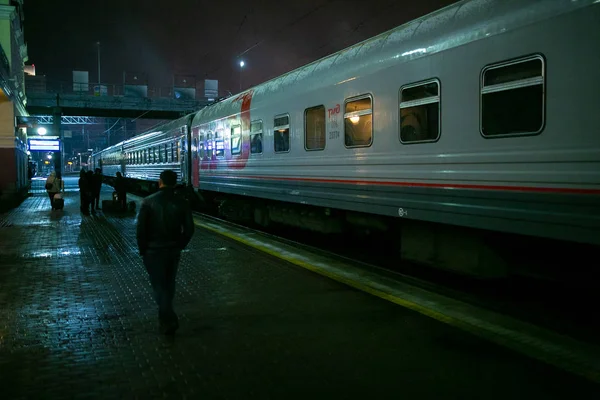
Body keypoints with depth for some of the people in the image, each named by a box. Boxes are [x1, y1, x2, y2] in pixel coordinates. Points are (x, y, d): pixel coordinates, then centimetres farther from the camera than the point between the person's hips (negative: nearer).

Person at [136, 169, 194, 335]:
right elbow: (189, 229, -3)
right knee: (169, 284, 19)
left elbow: (141, 229, -13)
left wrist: (143, 250, 0)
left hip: (153, 251, -3)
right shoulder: (182, 202, -4)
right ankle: (165, 317, 33)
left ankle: (169, 320, -5)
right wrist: (179, 246, 10)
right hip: (174, 251, 3)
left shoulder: (148, 202, -12)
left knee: (159, 285, 4)